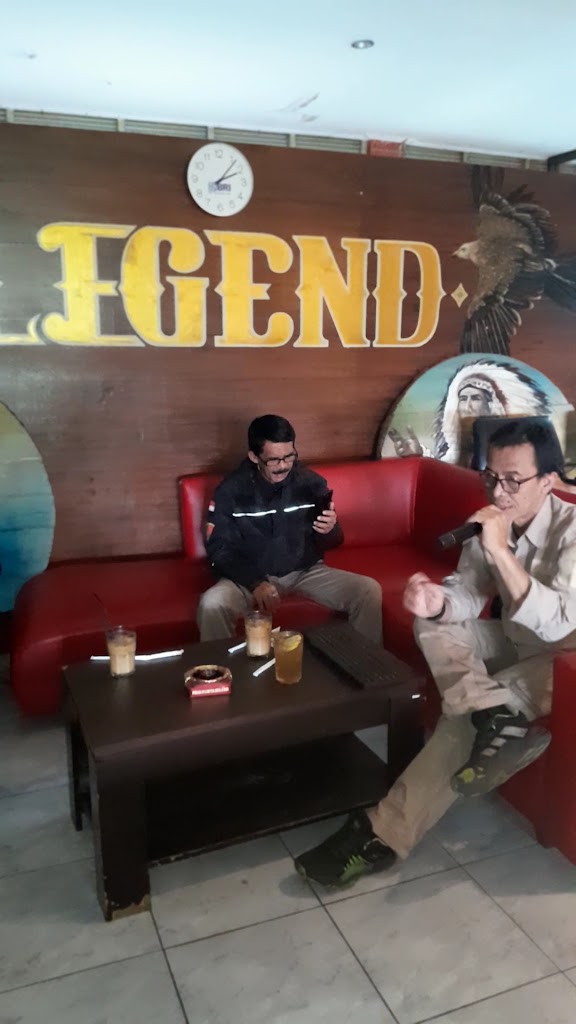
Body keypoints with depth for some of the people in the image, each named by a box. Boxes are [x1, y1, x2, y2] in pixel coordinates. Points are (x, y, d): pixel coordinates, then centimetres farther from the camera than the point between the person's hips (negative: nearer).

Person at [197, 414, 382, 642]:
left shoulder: (311, 482, -5)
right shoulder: (231, 491, -10)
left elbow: (330, 542, 4)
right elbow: (219, 549, -8)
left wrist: (330, 531, -22)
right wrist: (255, 583, -24)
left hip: (306, 571, 2)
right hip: (252, 575, -2)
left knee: (369, 591, -17)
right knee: (211, 605, -32)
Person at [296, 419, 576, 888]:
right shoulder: (493, 522, -7)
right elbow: (467, 593, -9)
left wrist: (500, 550, -41)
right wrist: (438, 601, -33)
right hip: (513, 639, 7)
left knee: (463, 716, -27)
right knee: (431, 622, -16)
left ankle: (386, 831, -17)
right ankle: (496, 721, -32)